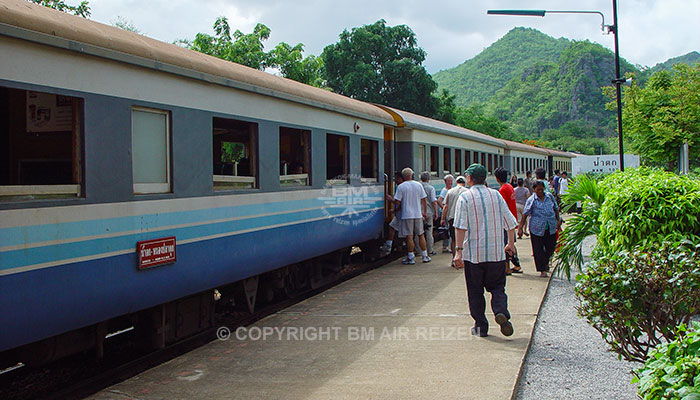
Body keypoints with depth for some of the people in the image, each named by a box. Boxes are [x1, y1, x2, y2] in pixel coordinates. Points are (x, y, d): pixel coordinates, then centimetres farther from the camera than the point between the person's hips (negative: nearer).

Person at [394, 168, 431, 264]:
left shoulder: (401, 187, -7)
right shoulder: (418, 185, 4)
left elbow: (397, 202, -10)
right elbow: (424, 201, 7)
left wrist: (398, 209, 10)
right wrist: (424, 212, 17)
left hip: (407, 215, -4)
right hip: (418, 214, 4)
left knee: (409, 236, -1)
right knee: (421, 235, 13)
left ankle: (411, 257, 0)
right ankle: (425, 255, 17)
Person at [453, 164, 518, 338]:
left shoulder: (464, 197, -5)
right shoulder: (496, 195, 6)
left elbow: (460, 226, -15)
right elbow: (510, 223, 9)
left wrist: (459, 250, -15)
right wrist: (511, 244, 23)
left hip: (473, 253, -2)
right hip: (496, 252, 2)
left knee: (475, 291, 9)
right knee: (497, 286, 12)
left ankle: (481, 326, 12)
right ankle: (501, 312, -14)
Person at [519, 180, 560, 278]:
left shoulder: (549, 196, 6)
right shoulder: (531, 200, -5)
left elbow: (556, 208, 18)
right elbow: (525, 214, -5)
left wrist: (558, 220, 17)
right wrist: (520, 227, -10)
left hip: (550, 228, 3)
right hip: (537, 228, -3)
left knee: (551, 247, 9)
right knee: (538, 250, -1)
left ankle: (545, 262, 40)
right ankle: (542, 270, 10)